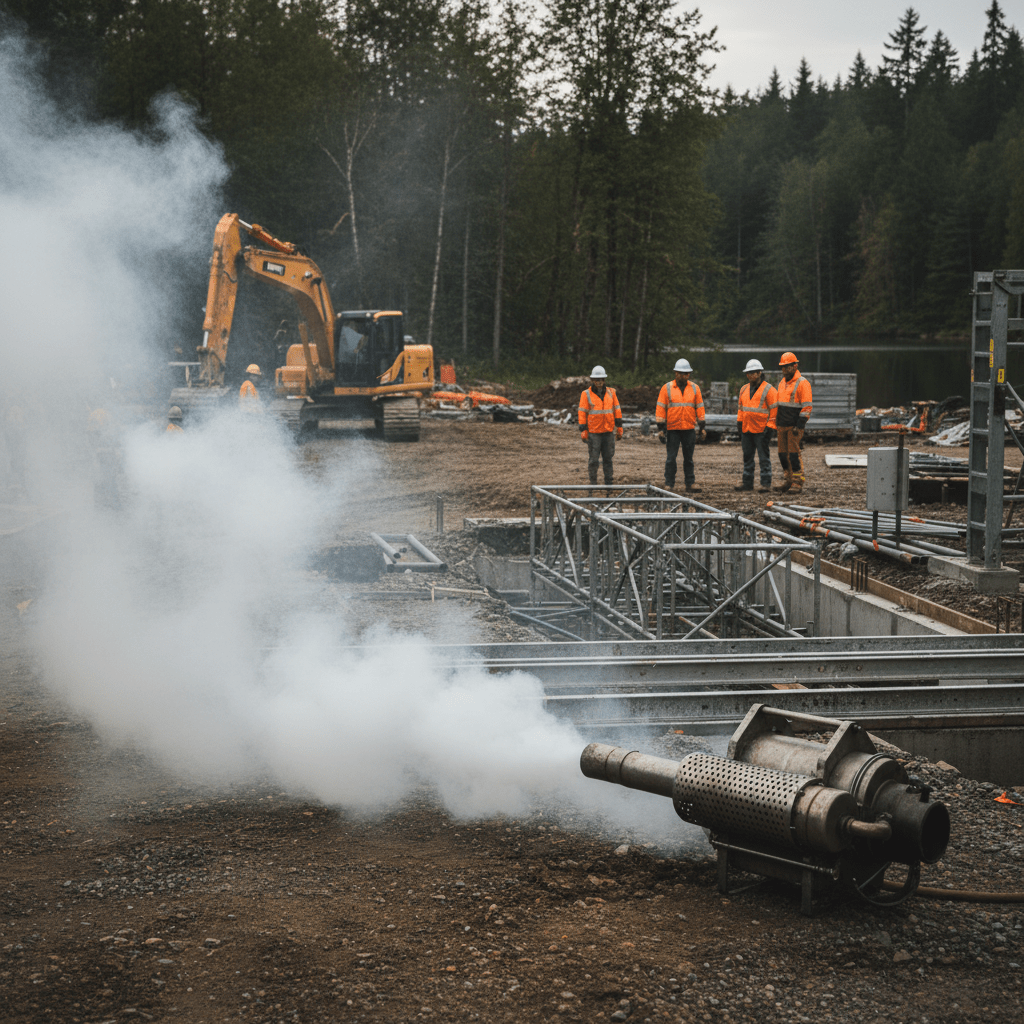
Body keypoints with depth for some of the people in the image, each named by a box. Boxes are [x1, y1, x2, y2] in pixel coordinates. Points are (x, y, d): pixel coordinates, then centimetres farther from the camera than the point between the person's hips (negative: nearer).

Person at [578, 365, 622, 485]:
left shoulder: (611, 392, 7)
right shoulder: (586, 394, -2)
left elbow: (617, 410, 12)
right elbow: (582, 413, -3)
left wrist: (619, 427, 9)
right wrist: (583, 431, -8)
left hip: (609, 431, 3)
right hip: (593, 432, -3)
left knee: (608, 458, 8)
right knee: (594, 459, -1)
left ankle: (608, 482, 16)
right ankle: (593, 483, 7)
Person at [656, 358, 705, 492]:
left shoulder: (694, 388, 7)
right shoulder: (667, 388, 0)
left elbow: (699, 407, 10)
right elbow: (660, 409, -1)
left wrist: (701, 427, 6)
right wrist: (661, 428, -6)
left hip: (689, 429, 2)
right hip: (672, 429, -2)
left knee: (689, 458, 8)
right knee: (671, 457, 1)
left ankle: (690, 482, 14)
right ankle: (669, 484, 6)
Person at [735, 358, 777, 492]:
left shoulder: (768, 390, -6)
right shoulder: (744, 389, 14)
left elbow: (774, 410, -8)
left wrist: (769, 429, -13)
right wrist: (740, 424, 15)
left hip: (761, 430, -7)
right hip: (746, 430, 7)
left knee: (764, 458, -3)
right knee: (747, 457, 11)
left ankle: (766, 483, 1)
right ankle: (747, 482, 18)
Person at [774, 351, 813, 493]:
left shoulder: (802, 383, -9)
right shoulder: (782, 383, 16)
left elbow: (807, 407, -13)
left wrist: (799, 426, -18)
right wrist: (776, 422, 17)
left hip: (794, 426, -8)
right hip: (782, 426, 8)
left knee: (794, 452, -10)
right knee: (783, 453, 6)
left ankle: (798, 482, -2)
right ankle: (789, 480, 15)